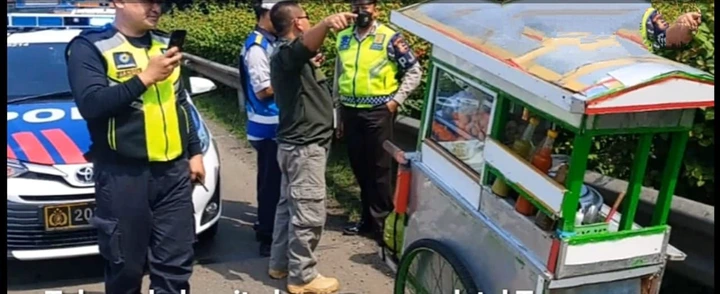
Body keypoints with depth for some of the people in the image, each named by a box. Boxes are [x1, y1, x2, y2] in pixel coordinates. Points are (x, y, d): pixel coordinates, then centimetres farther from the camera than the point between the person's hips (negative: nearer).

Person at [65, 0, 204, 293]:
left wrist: (194, 152, 17)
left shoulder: (164, 44, 15)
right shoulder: (90, 47, -3)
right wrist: (145, 77, -19)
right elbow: (90, 104, -18)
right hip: (124, 175, -5)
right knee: (126, 265, 7)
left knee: (177, 261, 7)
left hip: (173, 170, 5)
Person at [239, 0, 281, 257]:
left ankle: (266, 228, 33)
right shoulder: (257, 47, -18)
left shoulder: (269, 42, 9)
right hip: (268, 125, -9)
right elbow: (263, 90, -21)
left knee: (271, 180, 19)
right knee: (271, 181, -1)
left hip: (273, 123, 9)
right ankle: (267, 238, 10)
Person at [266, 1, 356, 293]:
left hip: (296, 143, 11)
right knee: (309, 213, -3)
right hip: (304, 146, -11)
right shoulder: (287, 51, -18)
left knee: (289, 205, 18)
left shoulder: (286, 55, 14)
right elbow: (307, 43, -44)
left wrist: (311, 66, 27)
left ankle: (280, 263, 29)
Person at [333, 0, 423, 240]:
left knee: (379, 168, 1)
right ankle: (368, 218, 26)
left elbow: (414, 71, -2)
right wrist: (338, 113, 16)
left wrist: (396, 100, -8)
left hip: (378, 112, -5)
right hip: (350, 111, 5)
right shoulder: (343, 38, 10)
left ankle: (381, 221, 13)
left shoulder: (389, 38, -5)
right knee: (359, 166, 12)